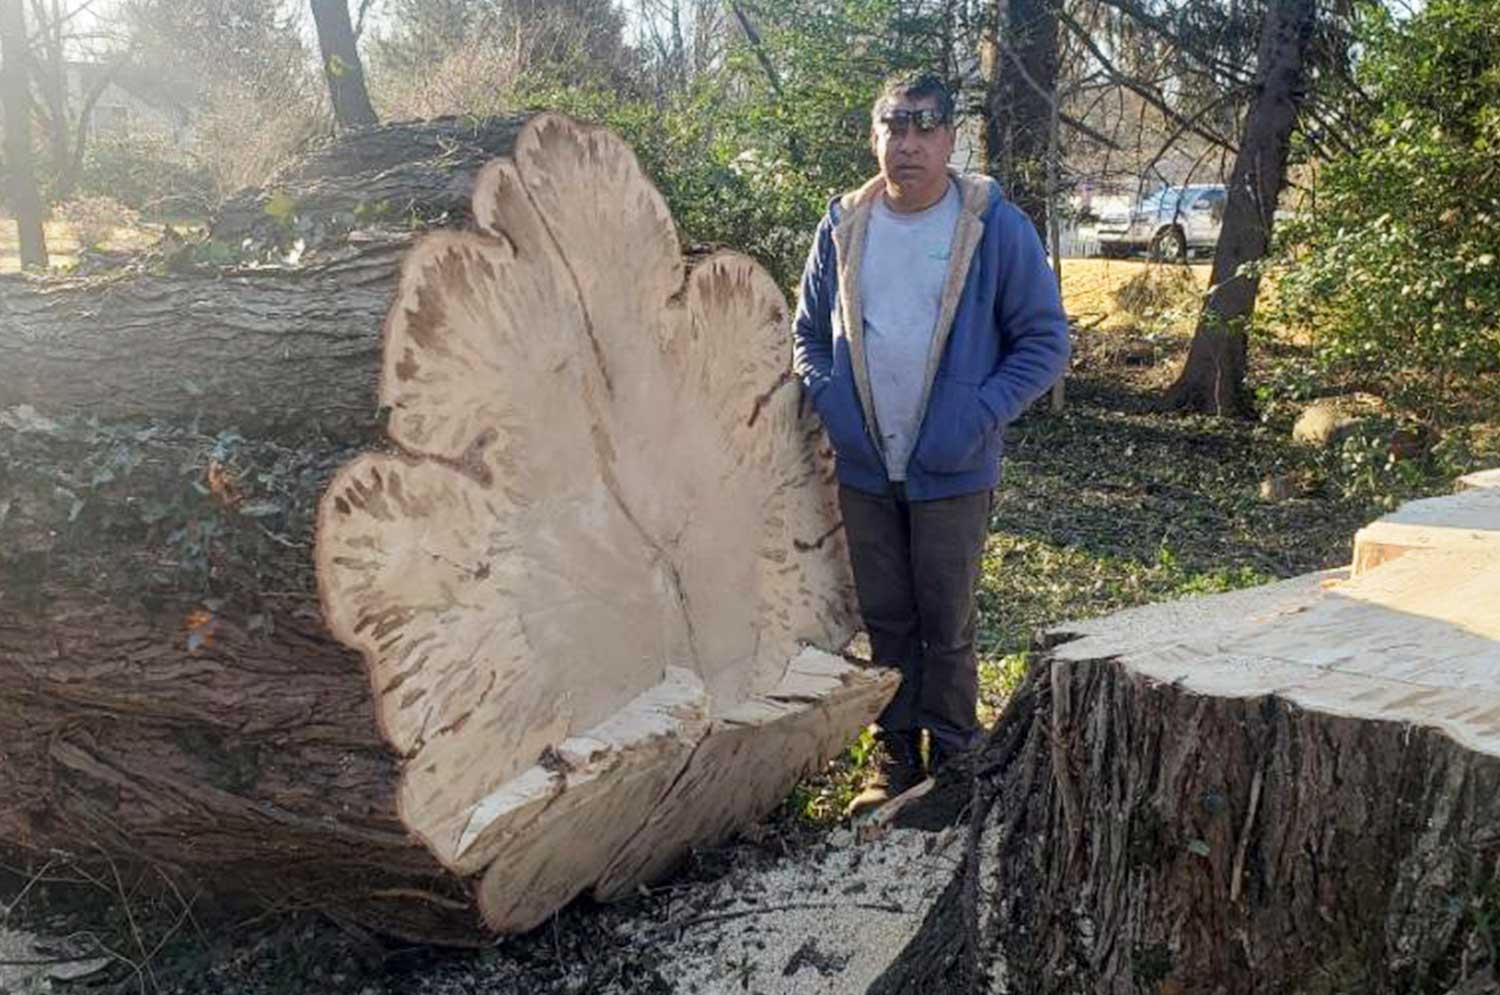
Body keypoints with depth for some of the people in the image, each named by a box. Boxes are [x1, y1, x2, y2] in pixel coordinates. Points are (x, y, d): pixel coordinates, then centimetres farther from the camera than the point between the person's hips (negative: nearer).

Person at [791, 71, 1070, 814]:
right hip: (863, 468, 3)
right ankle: (895, 754, 29)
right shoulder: (843, 226, 3)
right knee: (884, 620, 13)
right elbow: (809, 332, 13)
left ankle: (954, 760, 24)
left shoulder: (997, 227, -7)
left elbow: (1045, 340, -4)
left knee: (948, 626, 7)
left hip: (952, 473, -3)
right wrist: (830, 403, -3)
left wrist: (978, 417, -15)